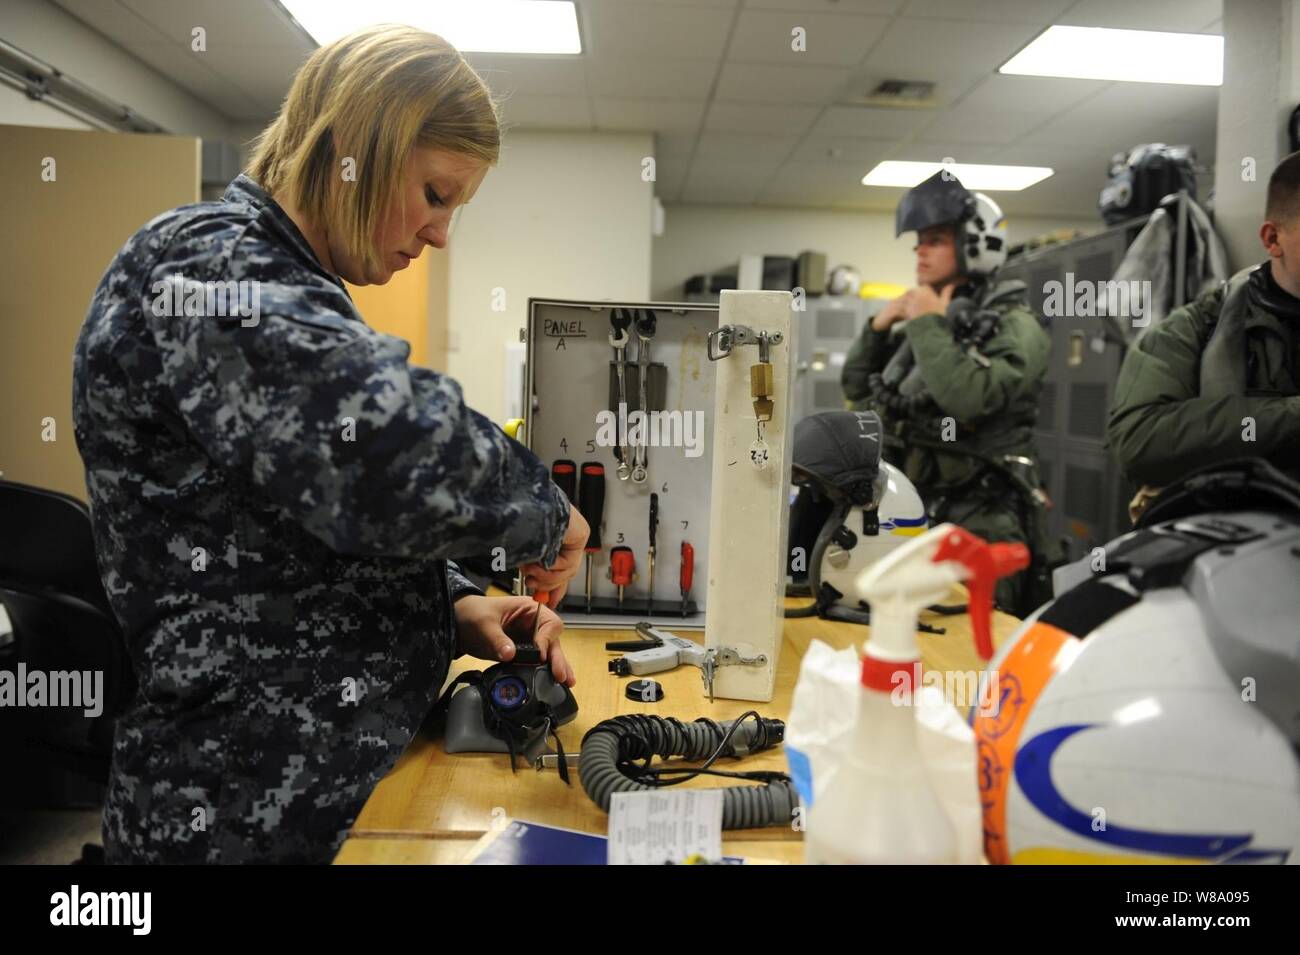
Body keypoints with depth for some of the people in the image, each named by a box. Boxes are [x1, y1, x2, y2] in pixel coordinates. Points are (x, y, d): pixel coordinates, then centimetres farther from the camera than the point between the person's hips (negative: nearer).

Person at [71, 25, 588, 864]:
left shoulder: (283, 288, 12)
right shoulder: (208, 271, -19)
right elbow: (393, 444, -37)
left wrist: (455, 608, -2)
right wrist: (544, 513, -18)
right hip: (246, 809, -9)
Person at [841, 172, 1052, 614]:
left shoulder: (1014, 325, -7)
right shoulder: (920, 326, 15)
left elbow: (972, 397, -26)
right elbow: (856, 387, 19)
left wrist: (929, 325, -15)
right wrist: (879, 327, 5)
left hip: (978, 521, -7)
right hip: (911, 509, 7)